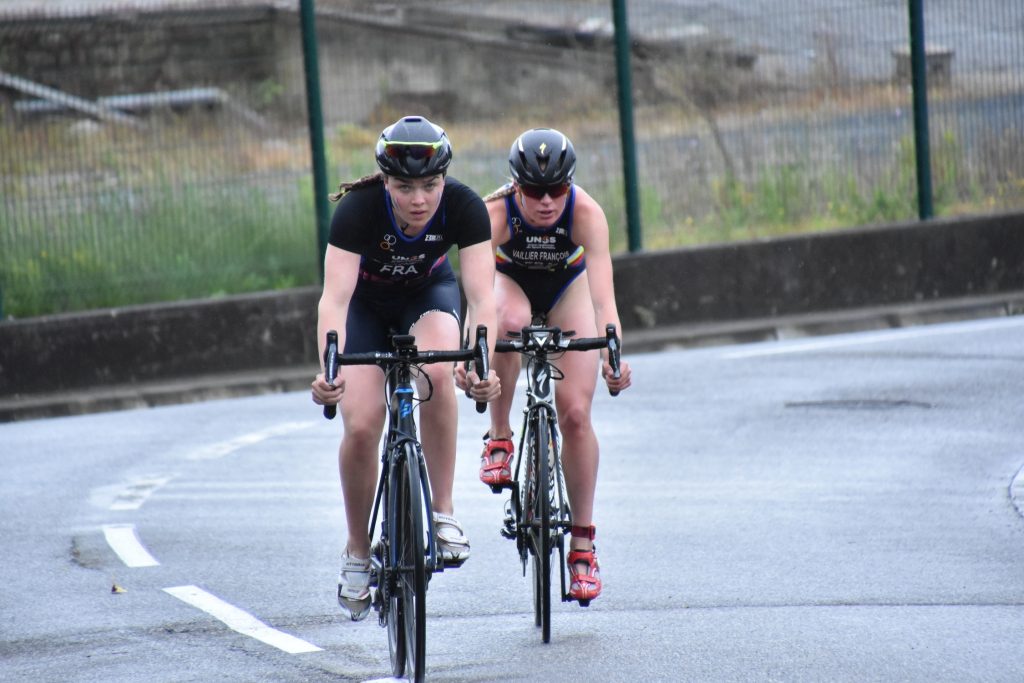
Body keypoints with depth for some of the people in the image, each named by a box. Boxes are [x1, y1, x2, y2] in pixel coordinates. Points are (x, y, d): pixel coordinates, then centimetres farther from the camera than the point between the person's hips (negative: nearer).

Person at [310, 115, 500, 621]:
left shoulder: (464, 207, -31)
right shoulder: (359, 209, -35)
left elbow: (480, 293, -37)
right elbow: (335, 296, -43)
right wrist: (329, 368, -59)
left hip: (428, 294, 0)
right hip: (367, 301, 0)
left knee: (436, 373, -33)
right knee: (361, 426, -16)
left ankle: (443, 513, -21)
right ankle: (358, 552, 7)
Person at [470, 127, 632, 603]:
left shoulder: (586, 213, -35)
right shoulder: (496, 212, -35)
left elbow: (602, 293, -44)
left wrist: (613, 355, -60)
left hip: (567, 287, 0)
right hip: (510, 282, 0)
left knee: (575, 414, -10)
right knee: (510, 321, -38)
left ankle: (582, 542, 2)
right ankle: (499, 436, -17)